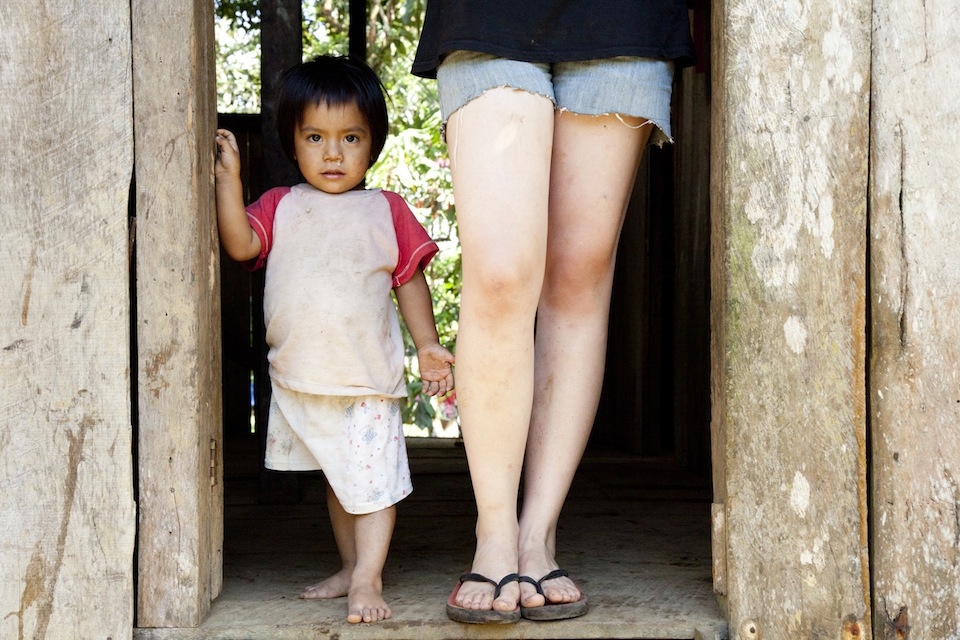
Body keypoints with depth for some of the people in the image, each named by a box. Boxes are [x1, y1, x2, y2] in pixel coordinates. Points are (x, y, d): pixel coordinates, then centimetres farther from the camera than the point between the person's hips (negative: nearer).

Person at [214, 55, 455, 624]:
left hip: (367, 378, -3)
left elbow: (410, 280, 6)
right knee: (336, 478, 17)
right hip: (299, 378, 3)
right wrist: (229, 179, -17)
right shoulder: (281, 207, 6)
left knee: (372, 479, -6)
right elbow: (240, 244, -11)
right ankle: (350, 566, 29)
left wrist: (428, 343, -1)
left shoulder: (386, 211, 3)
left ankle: (368, 579, 0)